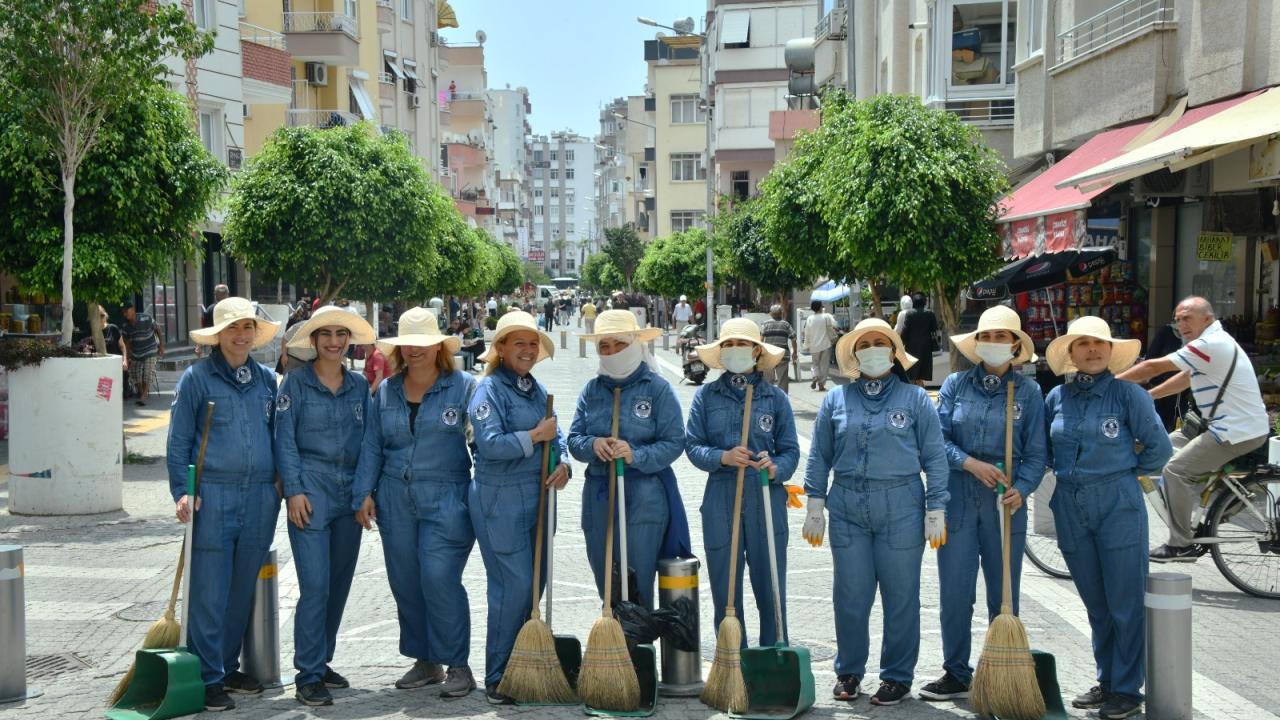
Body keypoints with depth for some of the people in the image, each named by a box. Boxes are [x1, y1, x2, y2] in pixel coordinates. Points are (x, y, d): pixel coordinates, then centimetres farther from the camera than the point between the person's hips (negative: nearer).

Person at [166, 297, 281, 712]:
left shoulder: (266, 379, 12)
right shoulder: (197, 378, -1)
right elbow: (178, 442, -2)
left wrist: (280, 483, 13)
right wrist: (182, 492, -10)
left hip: (260, 498, 5)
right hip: (213, 496, -5)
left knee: (243, 590, 12)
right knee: (209, 593, -4)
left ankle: (228, 667, 24)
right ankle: (208, 679, 3)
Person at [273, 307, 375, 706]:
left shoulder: (359, 385, 10)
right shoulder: (296, 382, -1)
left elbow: (368, 439, 13)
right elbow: (285, 440, -3)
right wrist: (294, 490, -10)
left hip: (350, 493, 5)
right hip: (311, 490, -5)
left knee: (340, 583, 10)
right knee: (315, 584, -10)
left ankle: (320, 661, 25)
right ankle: (308, 676, -2)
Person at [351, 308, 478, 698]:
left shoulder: (463, 387, -3)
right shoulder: (385, 392, 10)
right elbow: (372, 446, 13)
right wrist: (363, 494, 6)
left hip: (445, 500, -5)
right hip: (395, 500, 5)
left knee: (439, 580, -12)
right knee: (405, 583, 9)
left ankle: (457, 665, 2)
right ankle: (425, 661, 23)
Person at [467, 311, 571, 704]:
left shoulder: (537, 390, 14)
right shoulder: (489, 389, -9)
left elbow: (556, 435, 15)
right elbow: (490, 444, -21)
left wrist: (563, 463, -5)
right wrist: (535, 436, -16)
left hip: (537, 496, 8)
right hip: (500, 499, -8)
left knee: (535, 583, 11)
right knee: (514, 586, -8)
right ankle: (498, 680, 3)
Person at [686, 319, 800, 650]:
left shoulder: (775, 398, 7)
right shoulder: (706, 396, 8)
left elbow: (790, 451, 5)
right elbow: (693, 445, 3)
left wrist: (775, 468, -16)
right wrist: (723, 457, -15)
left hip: (767, 499, -1)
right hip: (720, 499, 1)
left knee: (771, 587, 0)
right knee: (725, 590, 5)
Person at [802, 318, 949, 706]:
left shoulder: (915, 398, 3)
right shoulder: (836, 399, 8)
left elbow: (935, 457, 2)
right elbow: (819, 456, 11)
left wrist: (936, 509, -2)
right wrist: (815, 505, 5)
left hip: (901, 506, -2)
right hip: (847, 506, 2)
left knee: (900, 594, 4)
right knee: (850, 595, 5)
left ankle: (897, 676, 17)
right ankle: (848, 672, 21)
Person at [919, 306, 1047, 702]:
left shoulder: (1028, 391, 2)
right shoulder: (956, 384, 4)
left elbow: (1036, 452, 0)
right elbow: (939, 438, 0)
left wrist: (1021, 489, -17)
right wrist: (970, 463, -16)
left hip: (1004, 502, -1)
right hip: (958, 498, 1)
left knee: (1004, 593, 7)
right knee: (954, 592, 5)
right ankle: (956, 675, 17)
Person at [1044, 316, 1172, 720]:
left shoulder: (1128, 394, -6)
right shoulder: (1057, 398, 6)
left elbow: (1159, 448, -2)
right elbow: (1043, 449, 19)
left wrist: (1127, 473, 6)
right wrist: (1067, 474, 9)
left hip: (1118, 505, -4)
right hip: (1070, 508, 4)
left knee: (1125, 602, 0)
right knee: (1095, 603, 13)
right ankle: (1106, 681, 24)